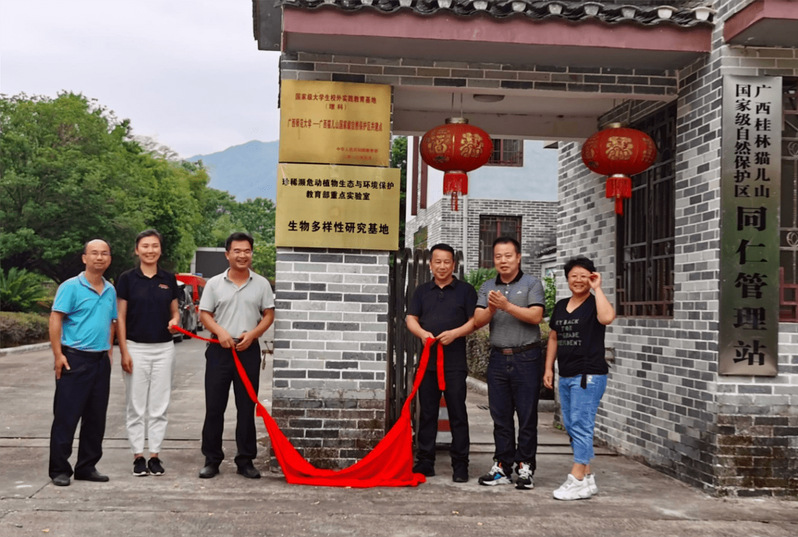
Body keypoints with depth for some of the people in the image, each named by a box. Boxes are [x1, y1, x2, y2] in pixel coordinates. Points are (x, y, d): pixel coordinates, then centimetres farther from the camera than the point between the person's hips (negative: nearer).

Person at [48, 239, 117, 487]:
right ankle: (59, 470, 7)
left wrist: (109, 353, 14)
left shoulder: (110, 291, 12)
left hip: (101, 361, 6)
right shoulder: (71, 287, -7)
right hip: (74, 359, -6)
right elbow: (55, 320, -10)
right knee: (66, 417, -2)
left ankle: (87, 467, 20)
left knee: (96, 417, 10)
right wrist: (58, 355, -15)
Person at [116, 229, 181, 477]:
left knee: (159, 406, 6)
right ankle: (138, 456, 13)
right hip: (136, 347, -2)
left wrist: (175, 320, -10)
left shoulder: (168, 279, 6)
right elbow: (121, 317, -2)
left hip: (164, 348, 2)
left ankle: (155, 455, 14)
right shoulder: (127, 278, -2)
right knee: (135, 406, 4)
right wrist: (124, 352, -8)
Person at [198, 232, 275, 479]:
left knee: (247, 407, 5)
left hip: (249, 350, 0)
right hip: (219, 350, 0)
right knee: (214, 407, 3)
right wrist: (220, 331, -14)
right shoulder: (215, 283, 4)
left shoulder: (261, 284, 5)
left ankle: (246, 460, 13)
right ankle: (212, 459, 12)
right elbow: (204, 314, 4)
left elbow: (268, 315, 5)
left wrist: (252, 334, -11)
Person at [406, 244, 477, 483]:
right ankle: (424, 461, 16)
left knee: (457, 413, -1)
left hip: (455, 362, -3)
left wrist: (455, 333, -16)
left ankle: (460, 465, 5)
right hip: (427, 360, 3)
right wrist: (422, 333, -11)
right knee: (427, 413, 8)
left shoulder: (465, 290, 5)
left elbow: (475, 320, 0)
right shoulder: (422, 291, 15)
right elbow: (411, 318, 9)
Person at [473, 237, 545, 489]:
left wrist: (507, 306, -20)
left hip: (526, 357, -4)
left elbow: (535, 316, -13)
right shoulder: (487, 287, 13)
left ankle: (525, 468, 7)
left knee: (527, 416, 0)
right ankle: (502, 467, 14)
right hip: (498, 357, 4)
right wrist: (490, 310, -17)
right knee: (500, 416, 7)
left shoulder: (532, 284, 1)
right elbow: (478, 321, 3)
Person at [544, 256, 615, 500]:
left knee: (580, 426, -9)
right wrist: (548, 368, 15)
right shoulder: (560, 306, 15)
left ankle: (577, 481, -6)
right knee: (571, 426, 10)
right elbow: (554, 338, 21)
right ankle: (587, 478, 19)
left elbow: (607, 317, -29)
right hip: (566, 375, 8)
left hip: (589, 375, -8)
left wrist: (597, 289, -19)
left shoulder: (594, 303, -5)